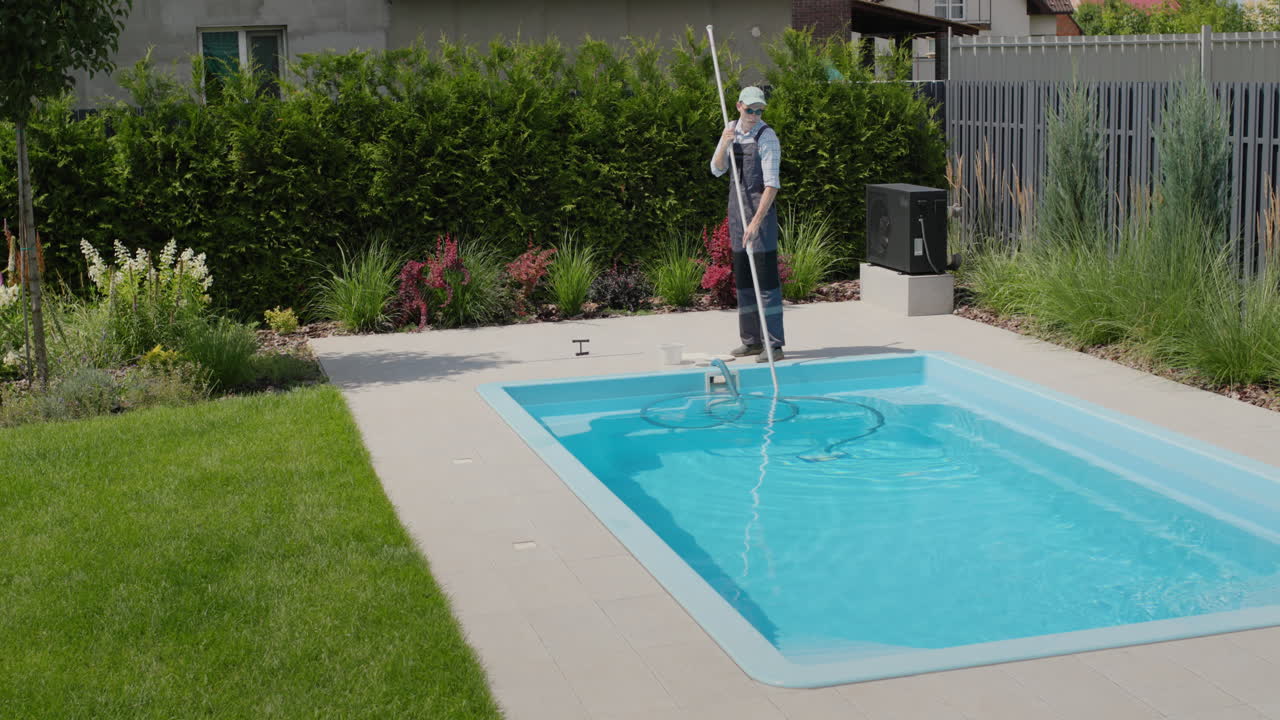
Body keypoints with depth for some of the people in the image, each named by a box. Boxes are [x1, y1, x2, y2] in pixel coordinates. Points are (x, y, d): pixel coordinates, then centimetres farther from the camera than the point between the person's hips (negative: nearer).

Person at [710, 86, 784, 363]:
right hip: (736, 205, 7)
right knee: (742, 275, 11)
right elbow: (717, 169, 8)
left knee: (766, 275, -9)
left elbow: (772, 184, -19)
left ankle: (774, 344, -8)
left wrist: (757, 221, -26)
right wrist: (724, 144, -11)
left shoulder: (767, 136, -13)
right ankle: (752, 340, 20)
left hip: (760, 206, -7)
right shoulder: (731, 129, 8)